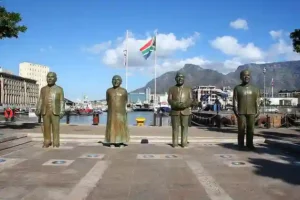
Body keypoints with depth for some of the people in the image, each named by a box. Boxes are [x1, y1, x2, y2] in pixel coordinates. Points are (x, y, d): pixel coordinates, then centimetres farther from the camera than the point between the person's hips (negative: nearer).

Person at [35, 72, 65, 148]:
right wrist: (38, 110, -1)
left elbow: (62, 101, -3)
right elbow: (40, 100, 9)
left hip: (55, 112, -3)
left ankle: (56, 143, 3)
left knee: (55, 128, -3)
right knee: (46, 127, 5)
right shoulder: (43, 89, 11)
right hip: (45, 112, 3)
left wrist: (62, 112, -11)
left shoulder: (59, 89, 2)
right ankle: (47, 142, 15)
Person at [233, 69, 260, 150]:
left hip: (251, 112, 2)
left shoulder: (255, 89, 11)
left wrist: (257, 111, -1)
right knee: (241, 129, -3)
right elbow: (235, 100, 0)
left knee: (250, 129, 2)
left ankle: (250, 144, 11)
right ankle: (240, 145, 4)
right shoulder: (237, 88, 5)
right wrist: (236, 111, -9)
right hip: (241, 112, -2)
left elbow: (257, 101, 8)